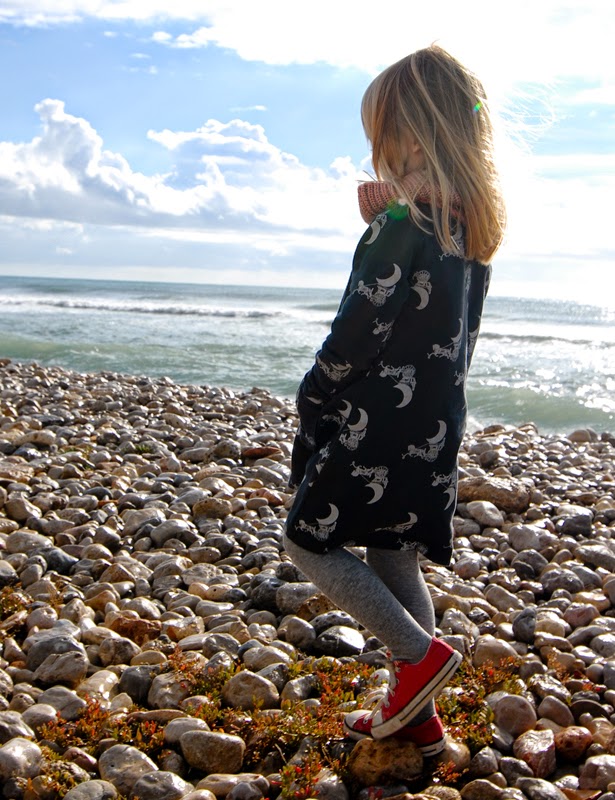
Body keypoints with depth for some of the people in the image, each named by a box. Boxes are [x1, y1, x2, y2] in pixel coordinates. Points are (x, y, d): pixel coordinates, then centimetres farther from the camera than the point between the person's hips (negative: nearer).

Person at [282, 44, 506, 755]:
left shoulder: (406, 218, -18)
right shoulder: (472, 219, 9)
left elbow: (359, 329, -17)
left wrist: (311, 400, -3)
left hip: (380, 421, -9)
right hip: (435, 423, 9)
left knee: (309, 539, 7)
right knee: (394, 562, 17)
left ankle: (420, 654, 6)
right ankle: (415, 714, 25)